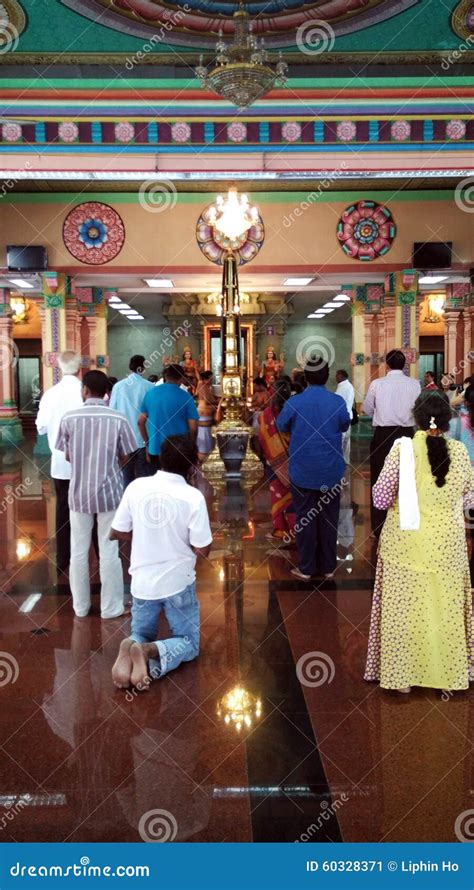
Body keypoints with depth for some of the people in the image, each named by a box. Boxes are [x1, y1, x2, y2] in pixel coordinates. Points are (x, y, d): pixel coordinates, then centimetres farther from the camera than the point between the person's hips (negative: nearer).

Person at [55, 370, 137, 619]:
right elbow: (125, 458, -1)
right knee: (109, 551, 8)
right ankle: (111, 607, 16)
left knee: (78, 550, 13)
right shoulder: (118, 419, -9)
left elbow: (67, 456, 4)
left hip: (78, 492, 1)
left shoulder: (69, 418, -7)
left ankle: (80, 606, 24)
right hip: (109, 492, -1)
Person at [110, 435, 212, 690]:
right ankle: (151, 653, -17)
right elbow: (202, 550, -14)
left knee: (141, 634, 24)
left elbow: (115, 533, 1)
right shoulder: (193, 497, -17)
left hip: (142, 582, 3)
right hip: (178, 583, -3)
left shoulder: (136, 487, -8)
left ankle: (132, 649, -12)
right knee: (189, 642, 14)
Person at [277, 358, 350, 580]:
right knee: (329, 519, 12)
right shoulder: (338, 402, -8)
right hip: (331, 472, 1)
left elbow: (281, 426, 6)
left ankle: (306, 568, 14)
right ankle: (328, 566, 20)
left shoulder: (293, 403, -12)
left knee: (305, 519, 8)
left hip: (303, 472, -1)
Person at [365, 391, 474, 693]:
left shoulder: (403, 448, -13)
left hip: (407, 542, -2)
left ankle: (402, 675, 20)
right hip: (447, 543, 2)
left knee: (405, 607, 10)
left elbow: (380, 496, -12)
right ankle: (448, 672, 28)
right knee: (445, 607, 15)